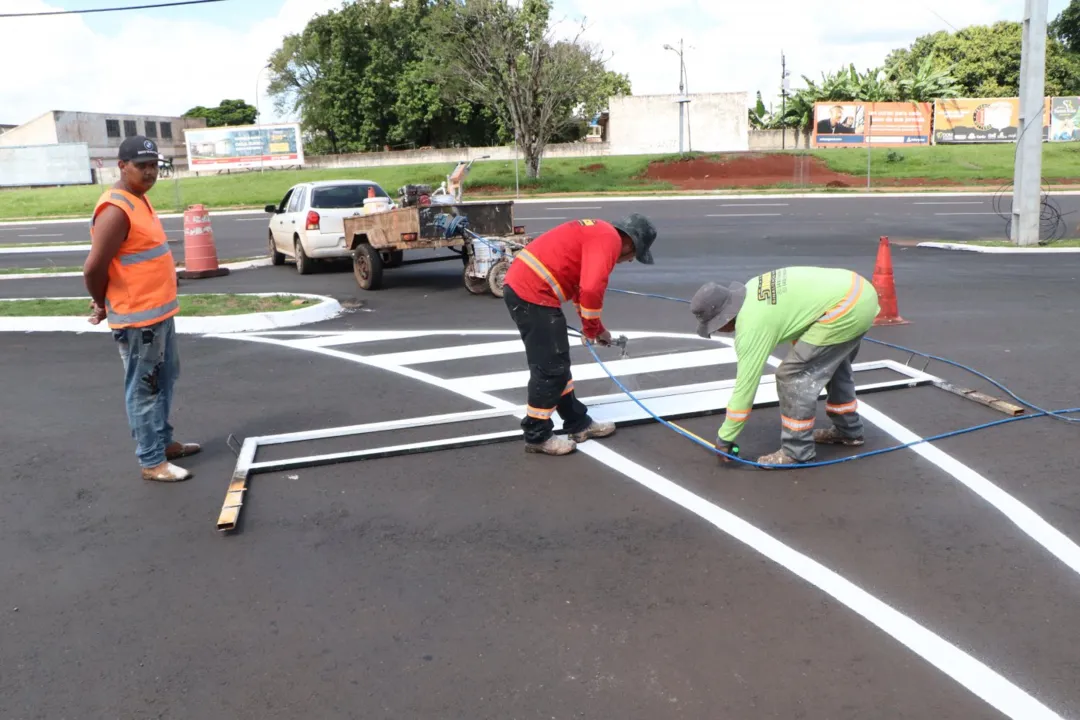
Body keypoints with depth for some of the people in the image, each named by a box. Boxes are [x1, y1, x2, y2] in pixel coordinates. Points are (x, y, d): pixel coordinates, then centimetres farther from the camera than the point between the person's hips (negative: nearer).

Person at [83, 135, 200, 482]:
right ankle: (152, 462, 9)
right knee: (145, 390, 0)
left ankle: (163, 441, 35)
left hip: (160, 312, 10)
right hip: (137, 319, -10)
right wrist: (105, 305, -6)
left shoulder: (140, 200, 11)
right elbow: (94, 267, -23)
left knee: (165, 381, 20)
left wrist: (104, 301, 15)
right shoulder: (116, 209, -21)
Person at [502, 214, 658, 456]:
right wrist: (591, 328, -5)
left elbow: (582, 285, 31)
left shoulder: (598, 233, 23)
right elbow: (592, 290, -21)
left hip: (522, 286, 11)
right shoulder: (609, 239, -10)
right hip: (532, 293, -11)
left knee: (558, 363, 18)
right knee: (551, 368, -3)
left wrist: (596, 328, 30)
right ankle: (537, 436, 9)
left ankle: (578, 423, 28)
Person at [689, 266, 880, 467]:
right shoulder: (753, 289, 11)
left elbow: (745, 385, -9)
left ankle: (797, 452, 5)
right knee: (832, 362, 29)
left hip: (846, 309, -10)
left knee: (793, 375, -5)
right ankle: (848, 430, 42)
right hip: (861, 293, 10)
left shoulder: (751, 325, -13)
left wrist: (724, 438, -1)